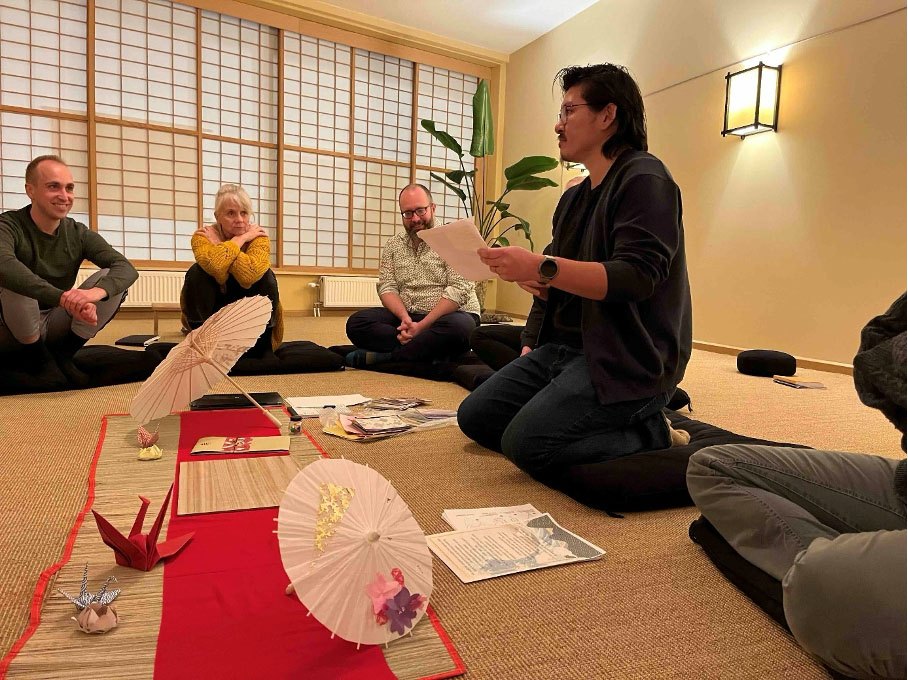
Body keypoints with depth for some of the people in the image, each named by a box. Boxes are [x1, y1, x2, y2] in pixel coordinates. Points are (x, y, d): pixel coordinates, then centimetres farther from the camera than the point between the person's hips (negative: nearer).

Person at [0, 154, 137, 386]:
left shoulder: (78, 233, -2)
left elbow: (127, 268, -18)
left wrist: (96, 292, -40)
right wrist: (63, 298, -52)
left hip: (55, 325, 3)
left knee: (110, 280, -15)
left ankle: (62, 355, -5)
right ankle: (37, 358, -9)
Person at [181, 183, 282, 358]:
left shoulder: (258, 236, -15)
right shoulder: (202, 235, -15)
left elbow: (249, 274, -37)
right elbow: (214, 265, -39)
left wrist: (218, 243, -26)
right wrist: (242, 238, -25)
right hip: (211, 307, 0)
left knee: (266, 277, -25)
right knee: (196, 272, -24)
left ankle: (262, 343, -14)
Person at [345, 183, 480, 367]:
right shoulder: (393, 245, 11)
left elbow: (458, 290, -14)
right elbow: (387, 287, 3)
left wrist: (421, 326, -21)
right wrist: (405, 318, -18)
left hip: (448, 315, -4)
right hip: (404, 318, 4)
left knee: (460, 325, -38)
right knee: (356, 323, -17)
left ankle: (380, 357, -27)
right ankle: (428, 353, -27)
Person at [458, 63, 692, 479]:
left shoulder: (644, 180, -10)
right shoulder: (573, 199, 15)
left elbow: (636, 277, -24)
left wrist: (541, 267, -31)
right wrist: (534, 281, -3)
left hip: (626, 359, -9)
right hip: (565, 347, 9)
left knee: (526, 443, -22)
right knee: (475, 417, 5)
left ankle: (650, 435, -2)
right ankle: (612, 421, 9)